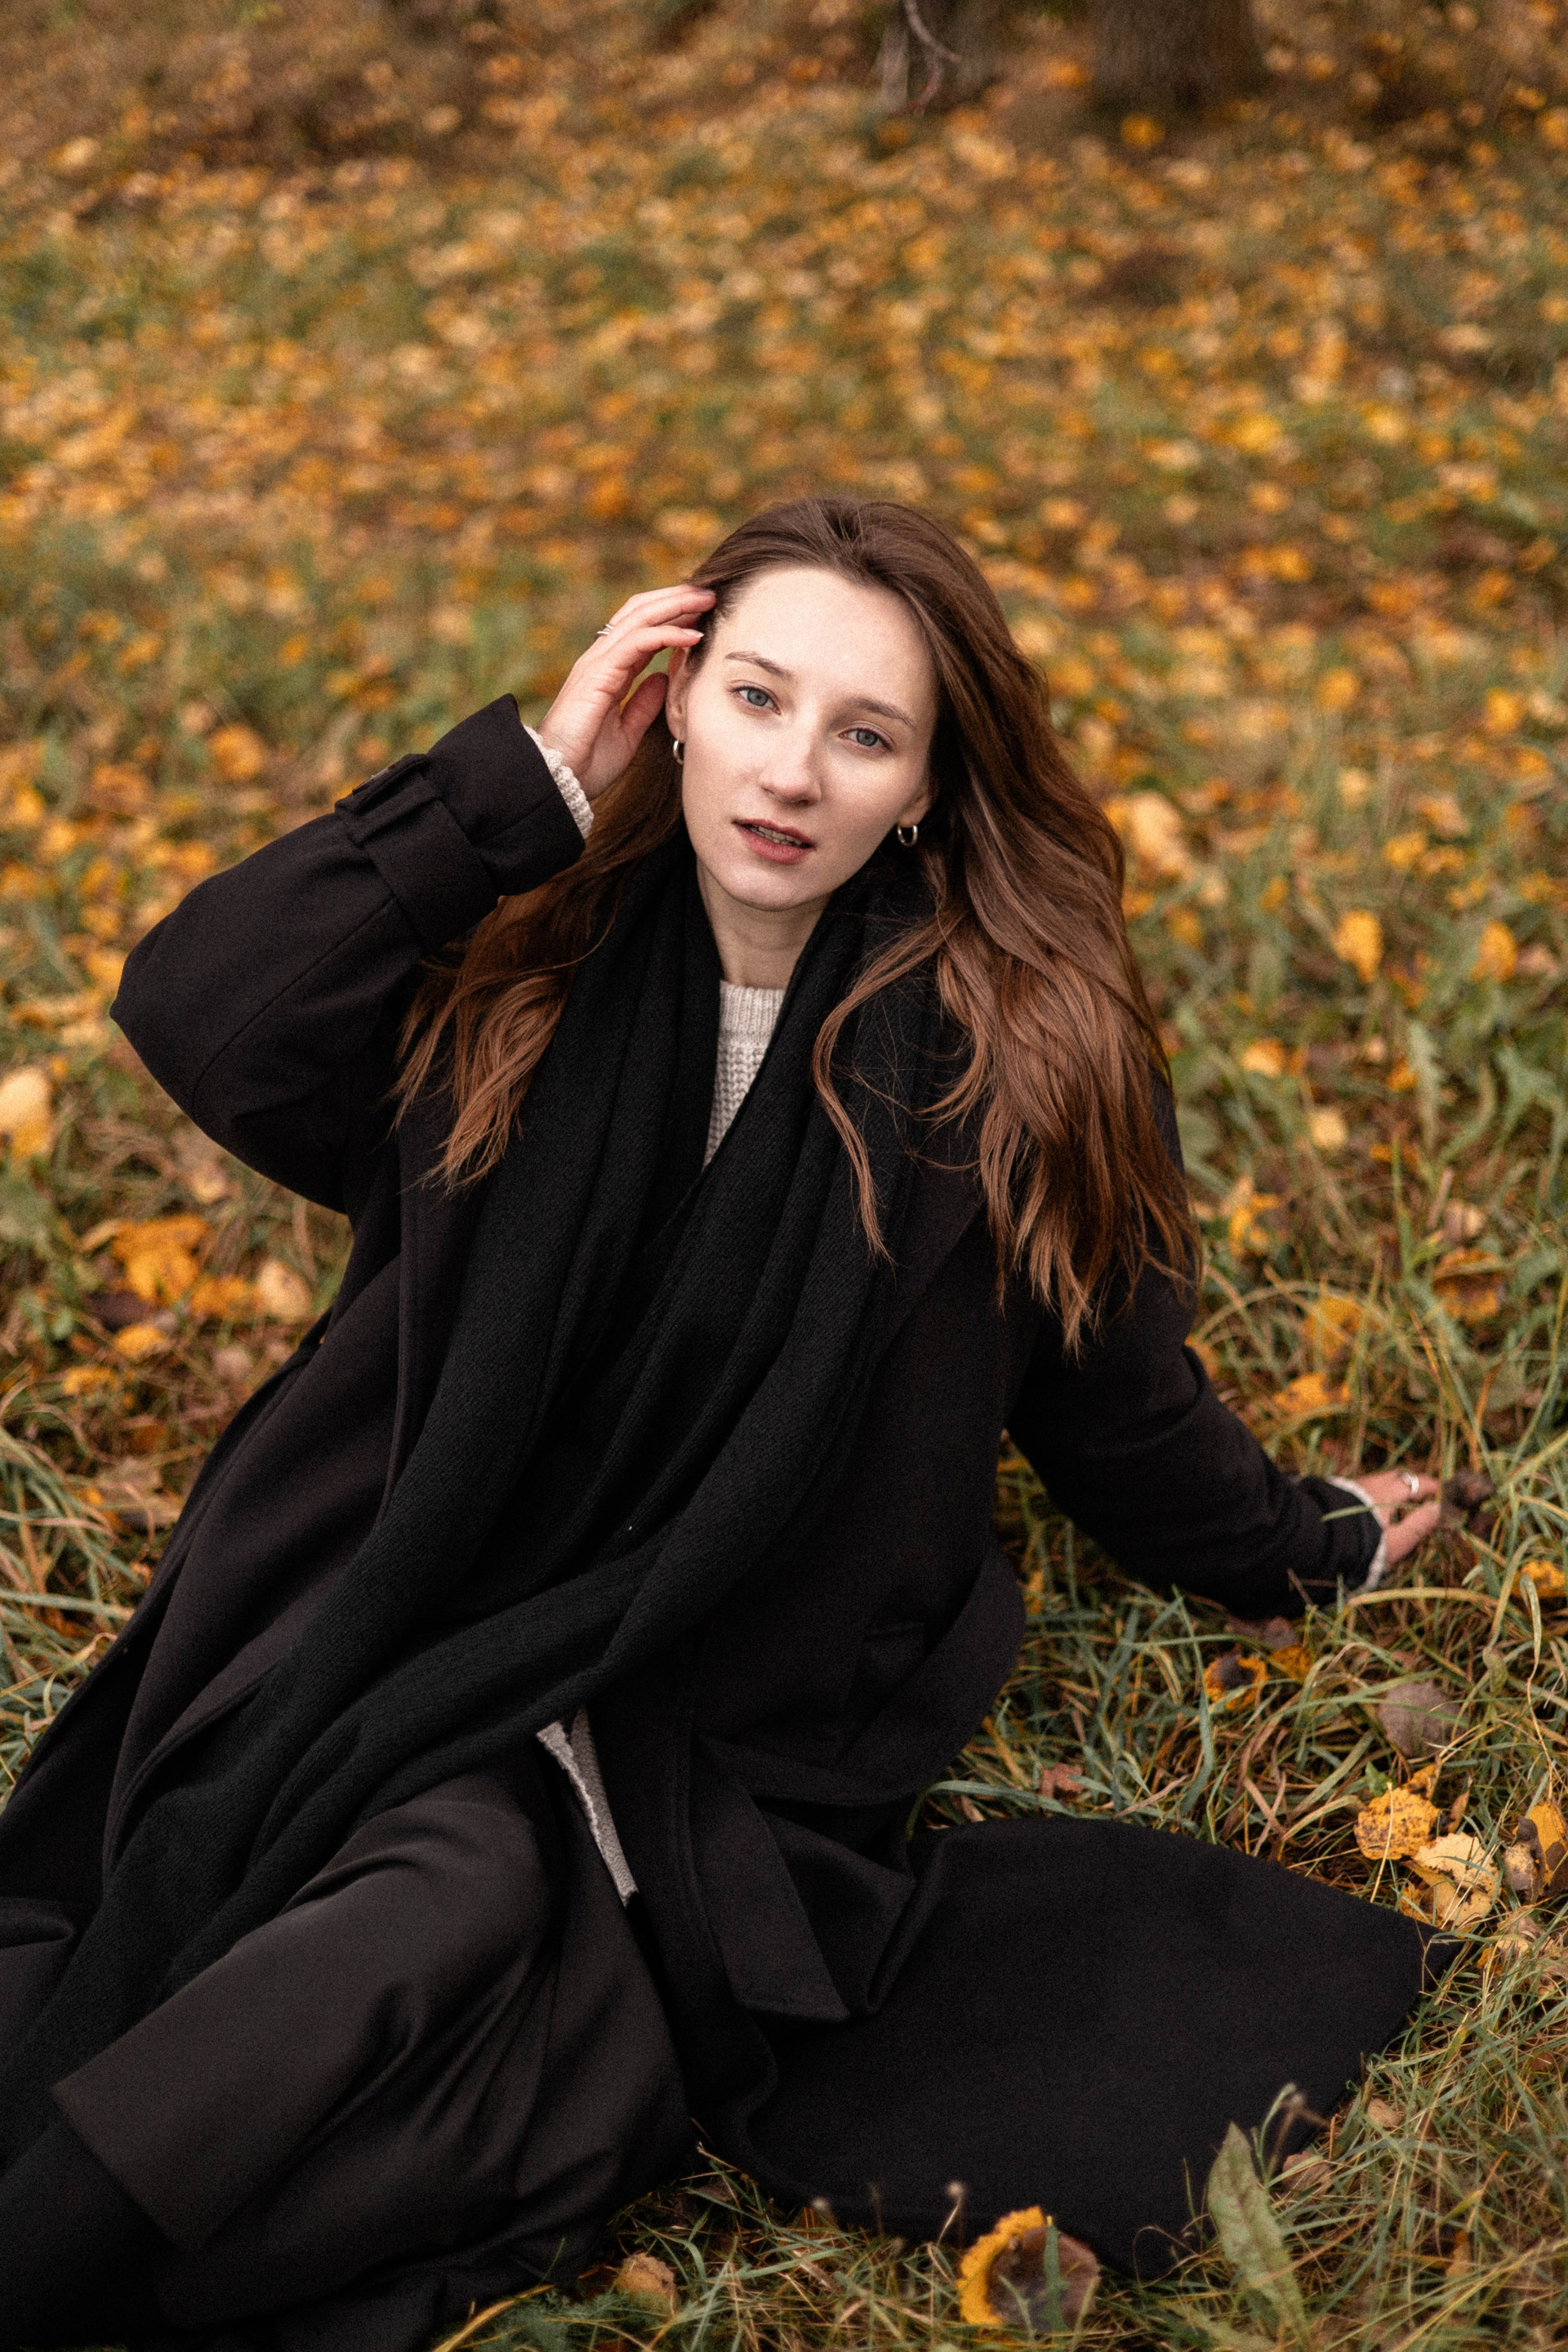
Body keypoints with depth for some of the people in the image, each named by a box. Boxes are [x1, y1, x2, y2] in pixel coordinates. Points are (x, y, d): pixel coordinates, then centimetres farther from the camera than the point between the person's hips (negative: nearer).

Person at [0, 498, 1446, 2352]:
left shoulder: (1011, 1049, -4)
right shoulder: (529, 961, 0)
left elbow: (1112, 1387, 11)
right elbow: (202, 1015, -14)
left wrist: (1299, 1550, 25)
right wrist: (531, 782, -12)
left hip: (717, 1735, -2)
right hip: (411, 1625, 3)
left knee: (457, 1889, -29)